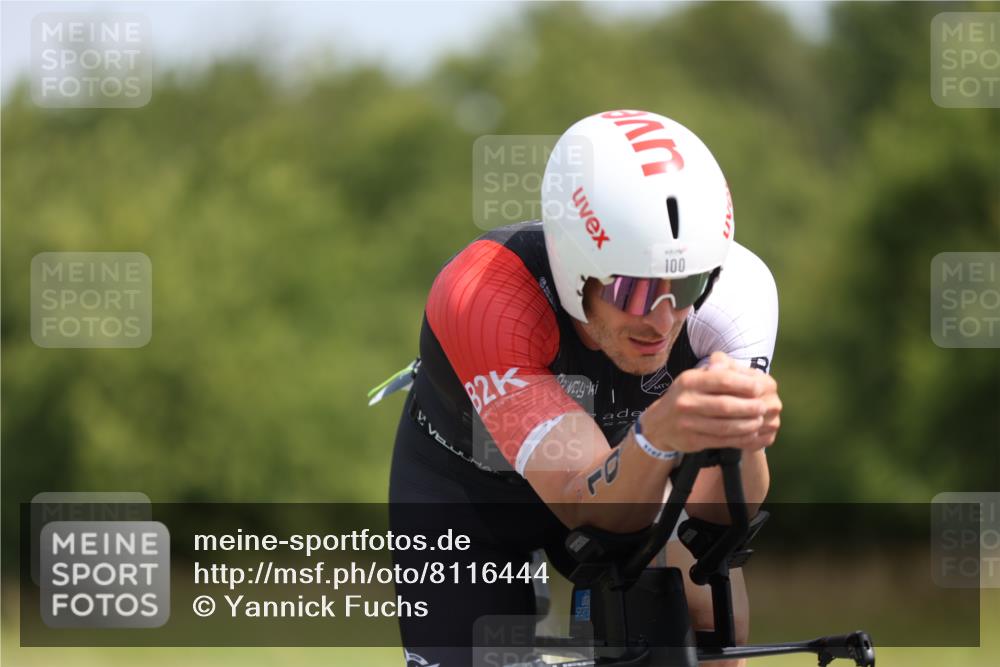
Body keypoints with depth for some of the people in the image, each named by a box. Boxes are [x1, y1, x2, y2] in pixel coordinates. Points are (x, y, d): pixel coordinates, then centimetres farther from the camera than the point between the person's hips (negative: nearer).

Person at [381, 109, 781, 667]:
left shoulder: (734, 289, -30)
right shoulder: (484, 299, -39)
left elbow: (715, 511, -35)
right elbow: (591, 509, -45)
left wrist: (739, 437, -58)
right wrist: (659, 432, -66)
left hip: (627, 474, 3)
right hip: (464, 489, -2)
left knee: (709, 602, -21)